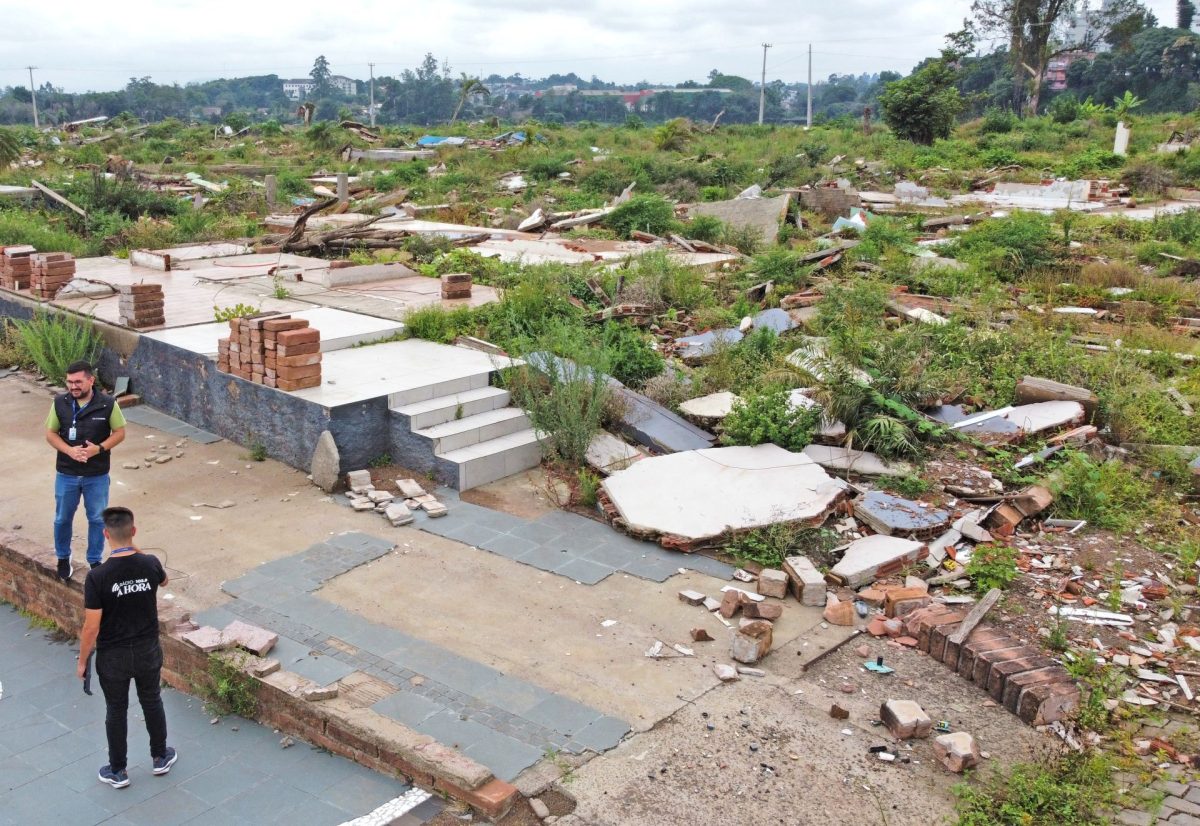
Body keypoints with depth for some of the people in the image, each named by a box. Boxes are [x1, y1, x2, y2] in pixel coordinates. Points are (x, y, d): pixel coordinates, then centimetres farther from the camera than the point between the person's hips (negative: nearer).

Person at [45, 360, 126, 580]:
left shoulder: (108, 404, -12)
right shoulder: (60, 403, -8)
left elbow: (120, 433, -4)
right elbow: (50, 433, 0)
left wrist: (99, 448, -21)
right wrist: (69, 450, -18)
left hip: (97, 476, -1)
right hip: (66, 474, 1)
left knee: (97, 519, 11)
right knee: (62, 519, 15)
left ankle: (95, 561, 29)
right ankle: (63, 559, 37)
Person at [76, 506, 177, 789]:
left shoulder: (97, 577, -23)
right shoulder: (150, 564, -14)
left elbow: (91, 628, -17)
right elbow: (163, 580, 13)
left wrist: (82, 661, -2)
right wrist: (136, 552, 18)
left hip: (113, 657, -2)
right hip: (148, 652, 3)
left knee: (116, 711, 15)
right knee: (152, 703, 22)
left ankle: (117, 771, 29)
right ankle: (160, 758, 38)